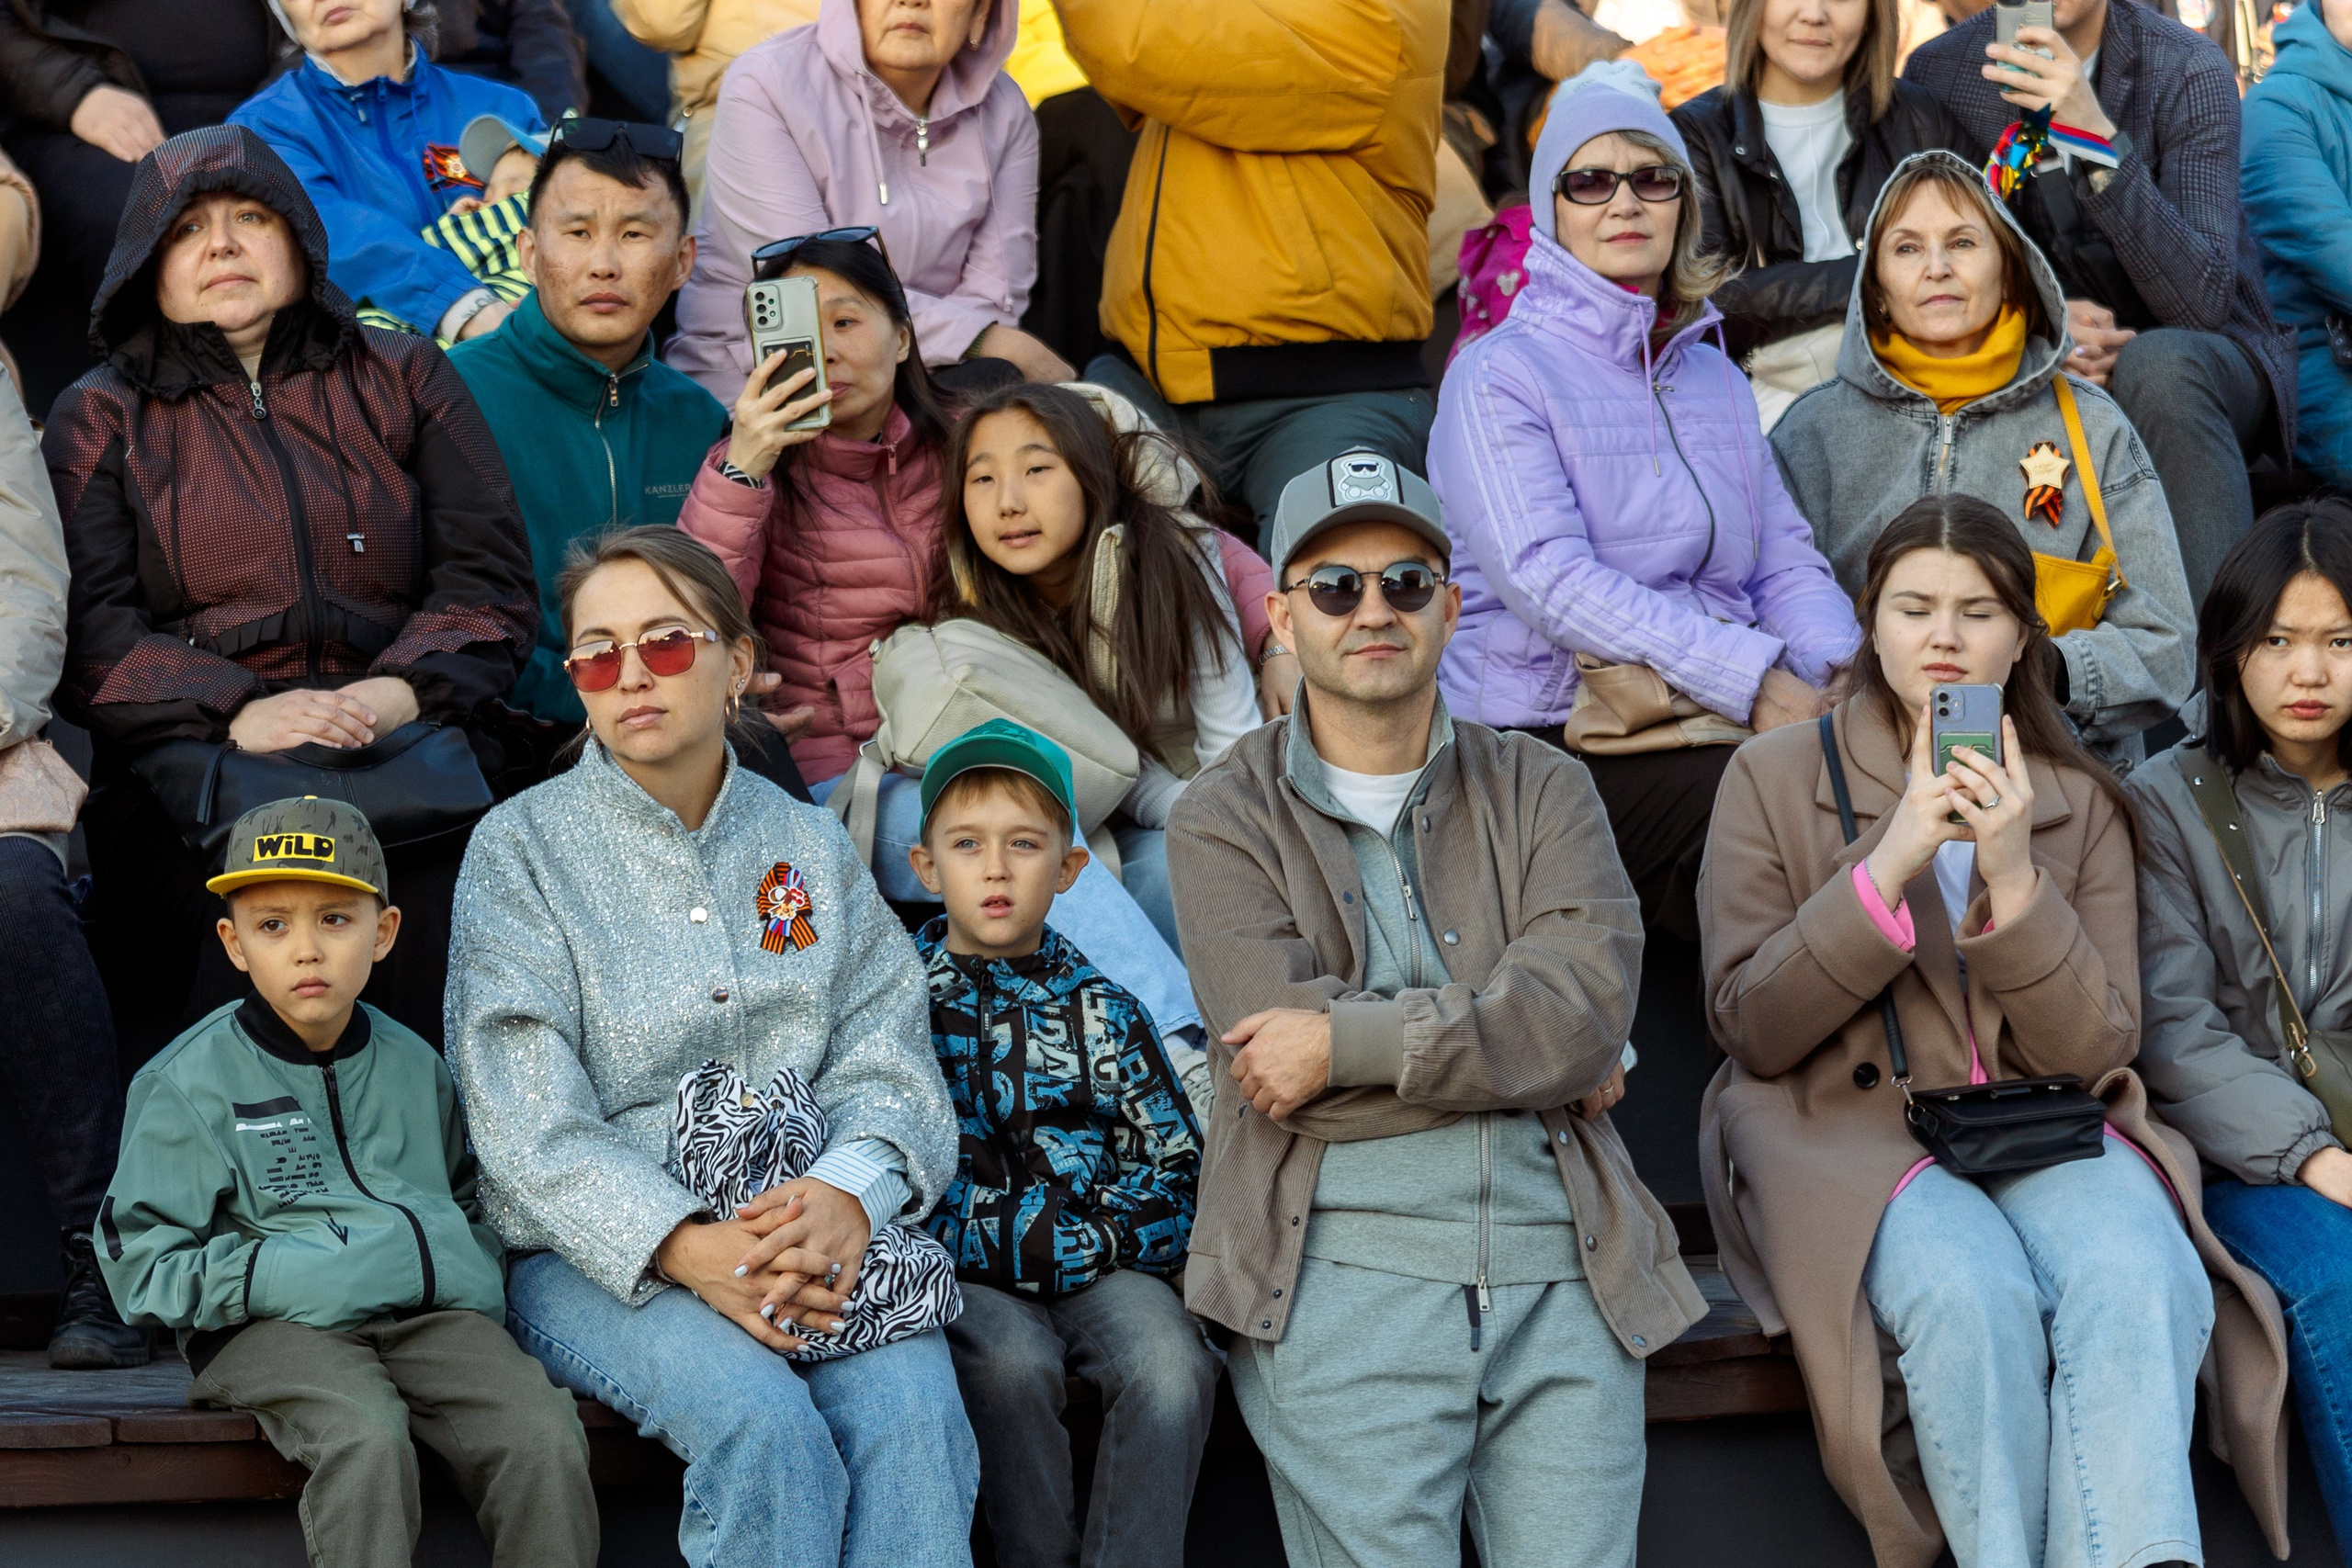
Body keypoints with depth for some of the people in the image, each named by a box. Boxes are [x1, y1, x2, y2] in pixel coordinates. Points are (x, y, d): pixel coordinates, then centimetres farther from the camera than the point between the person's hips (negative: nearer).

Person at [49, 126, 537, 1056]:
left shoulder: (402, 379, 20)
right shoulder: (101, 419, 17)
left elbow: (490, 578, 11)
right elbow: (88, 629, 3)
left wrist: (399, 691, -10)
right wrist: (237, 712, -15)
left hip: (403, 745, 1)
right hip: (187, 763, -1)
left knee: (449, 892, -31)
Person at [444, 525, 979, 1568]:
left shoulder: (812, 847, 15)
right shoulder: (522, 847, 3)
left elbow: (886, 1064, 6)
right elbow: (530, 1125, -7)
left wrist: (850, 1193, -18)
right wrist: (684, 1246, -23)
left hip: (808, 1240, 3)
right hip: (595, 1258, -2)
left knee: (913, 1416, -28)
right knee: (764, 1425, -32)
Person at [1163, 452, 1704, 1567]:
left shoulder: (1541, 790, 14)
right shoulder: (1223, 819, 8)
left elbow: (1587, 1007, -4)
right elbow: (1279, 1041, -8)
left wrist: (1354, 1039, -11)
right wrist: (1522, 1051, -3)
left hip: (1561, 1263, 2)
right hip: (1339, 1268, -2)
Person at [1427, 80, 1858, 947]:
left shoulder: (1712, 372, 23)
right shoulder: (1501, 373, 0)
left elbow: (1785, 557, 17)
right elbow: (1549, 581, -14)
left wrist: (1841, 670, -6)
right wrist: (1752, 677, -21)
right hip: (1550, 740, -6)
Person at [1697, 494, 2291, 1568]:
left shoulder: (2078, 801, 11)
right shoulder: (1775, 776, 5)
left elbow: (2093, 1054, 3)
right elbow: (1753, 1028, -3)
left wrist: (2014, 881, -13)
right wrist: (1889, 863, -15)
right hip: (1852, 1128, -2)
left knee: (2140, 1278, -32)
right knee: (1971, 1290, -35)